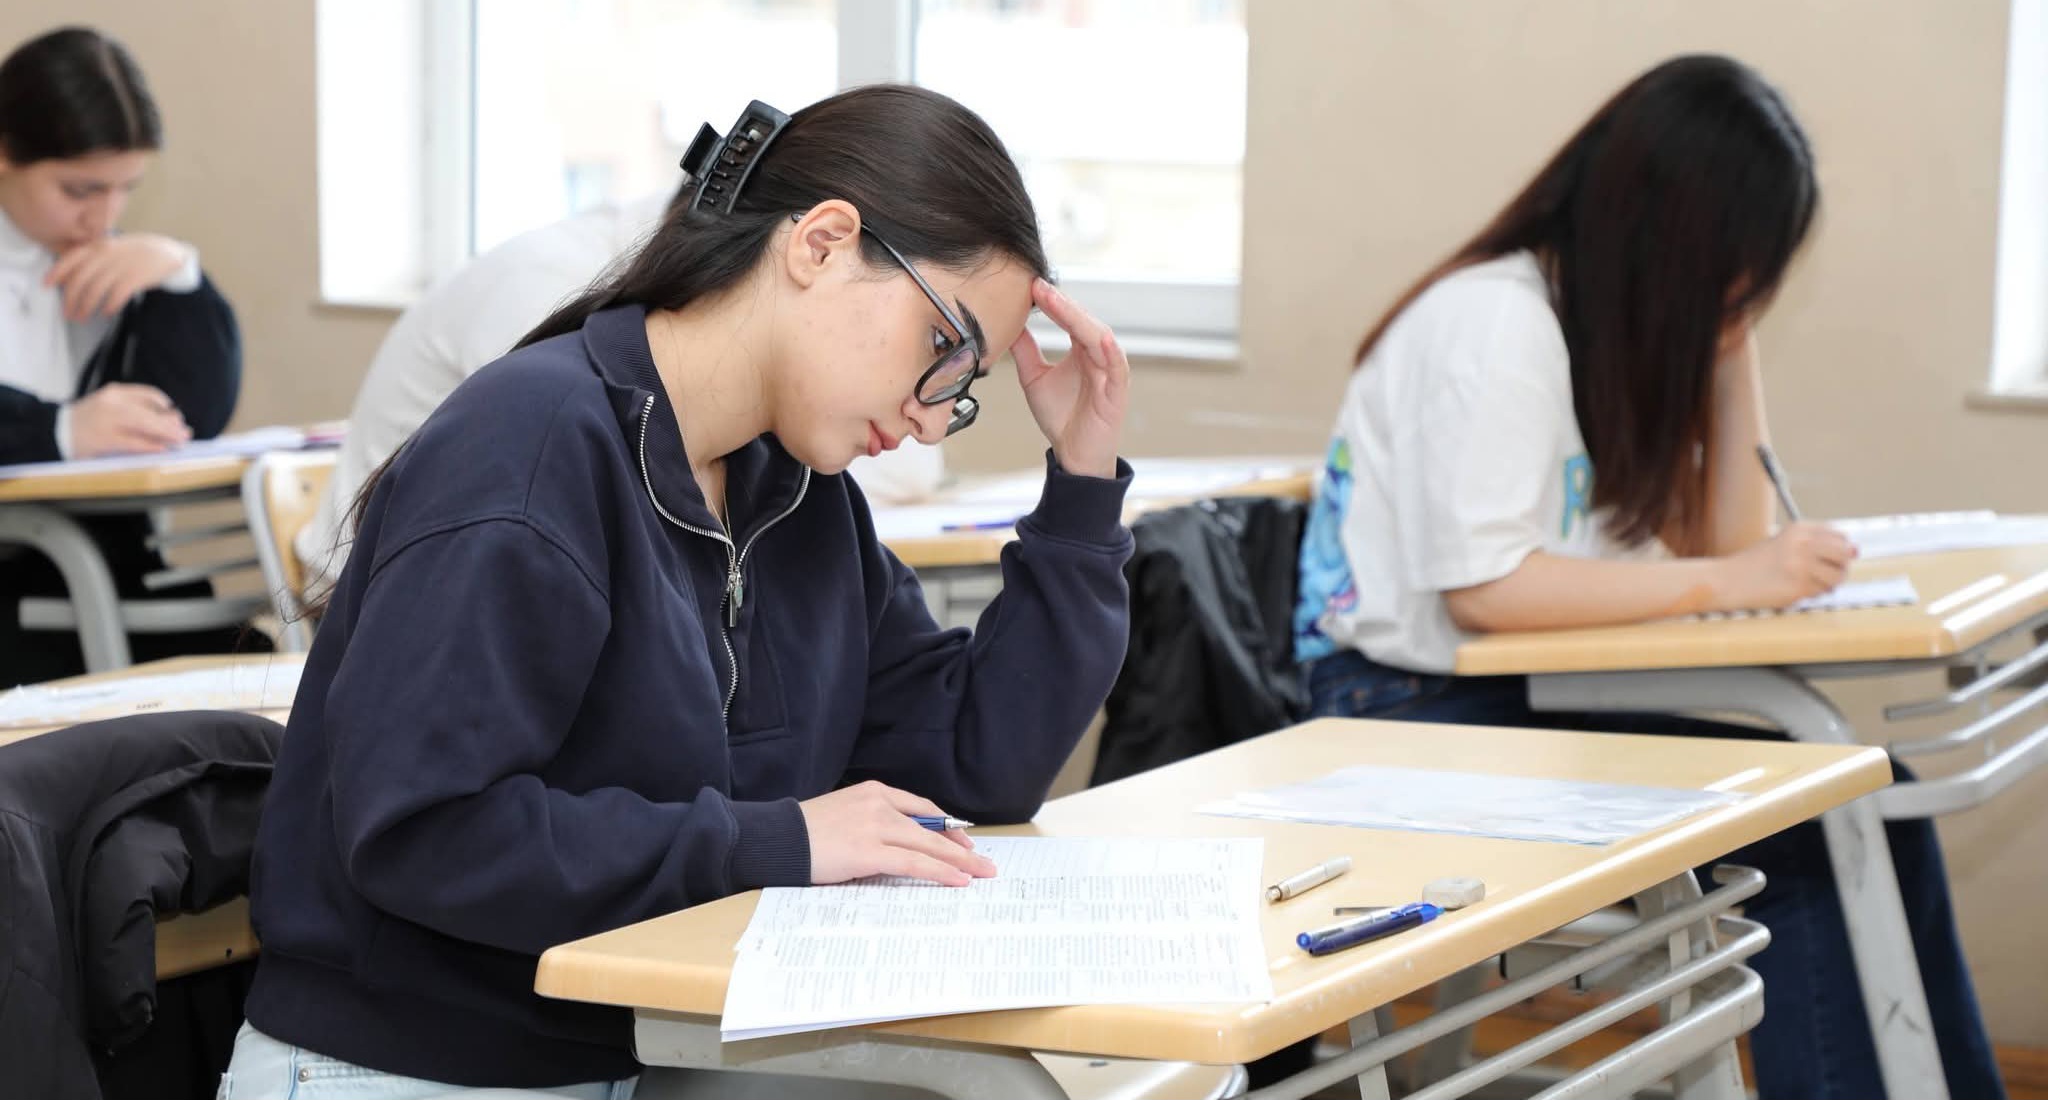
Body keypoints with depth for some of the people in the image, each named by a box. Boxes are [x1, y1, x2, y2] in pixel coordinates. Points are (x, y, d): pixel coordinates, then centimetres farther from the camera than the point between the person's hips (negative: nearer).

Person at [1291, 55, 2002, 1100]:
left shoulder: (1623, 321, 11)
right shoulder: (1495, 323, -16)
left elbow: (1721, 539, 7)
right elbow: (1480, 585, -24)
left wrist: (1733, 342, 1)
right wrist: (1725, 583, -23)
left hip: (1527, 698, 8)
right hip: (1417, 711, -8)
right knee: (1814, 821, -20)